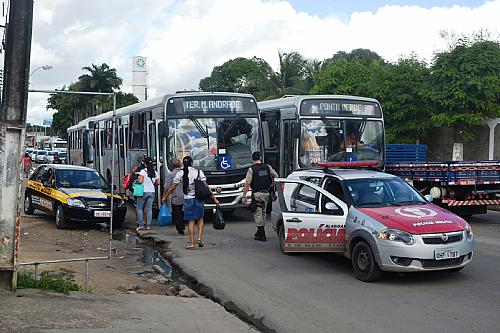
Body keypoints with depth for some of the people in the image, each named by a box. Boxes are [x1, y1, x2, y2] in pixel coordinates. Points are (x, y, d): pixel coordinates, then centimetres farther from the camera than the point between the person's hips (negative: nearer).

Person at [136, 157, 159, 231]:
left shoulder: (143, 171, -11)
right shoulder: (155, 172, 6)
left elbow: (140, 181, -19)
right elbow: (158, 182, 10)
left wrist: (138, 179, 1)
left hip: (143, 192, -5)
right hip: (152, 192, 5)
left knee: (139, 208, 8)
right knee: (149, 209, 8)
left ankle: (141, 224, 2)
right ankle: (148, 226, 6)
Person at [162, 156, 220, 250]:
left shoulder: (180, 174, 1)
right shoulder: (199, 172, 0)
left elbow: (172, 188, 5)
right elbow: (206, 186, -5)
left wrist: (165, 197, 17)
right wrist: (214, 198, -2)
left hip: (188, 199, 0)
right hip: (199, 198, 0)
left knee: (190, 221, 5)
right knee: (200, 219, 17)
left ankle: (191, 243, 3)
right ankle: (200, 237, 3)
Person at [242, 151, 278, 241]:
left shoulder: (251, 169, -9)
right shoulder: (267, 167, 4)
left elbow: (247, 184, -12)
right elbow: (276, 176, 6)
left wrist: (244, 196, -9)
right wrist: (271, 186, 16)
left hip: (257, 194, -5)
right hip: (266, 193, 5)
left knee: (257, 213, -1)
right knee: (263, 212, 17)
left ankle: (261, 234, -4)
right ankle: (260, 231, 27)